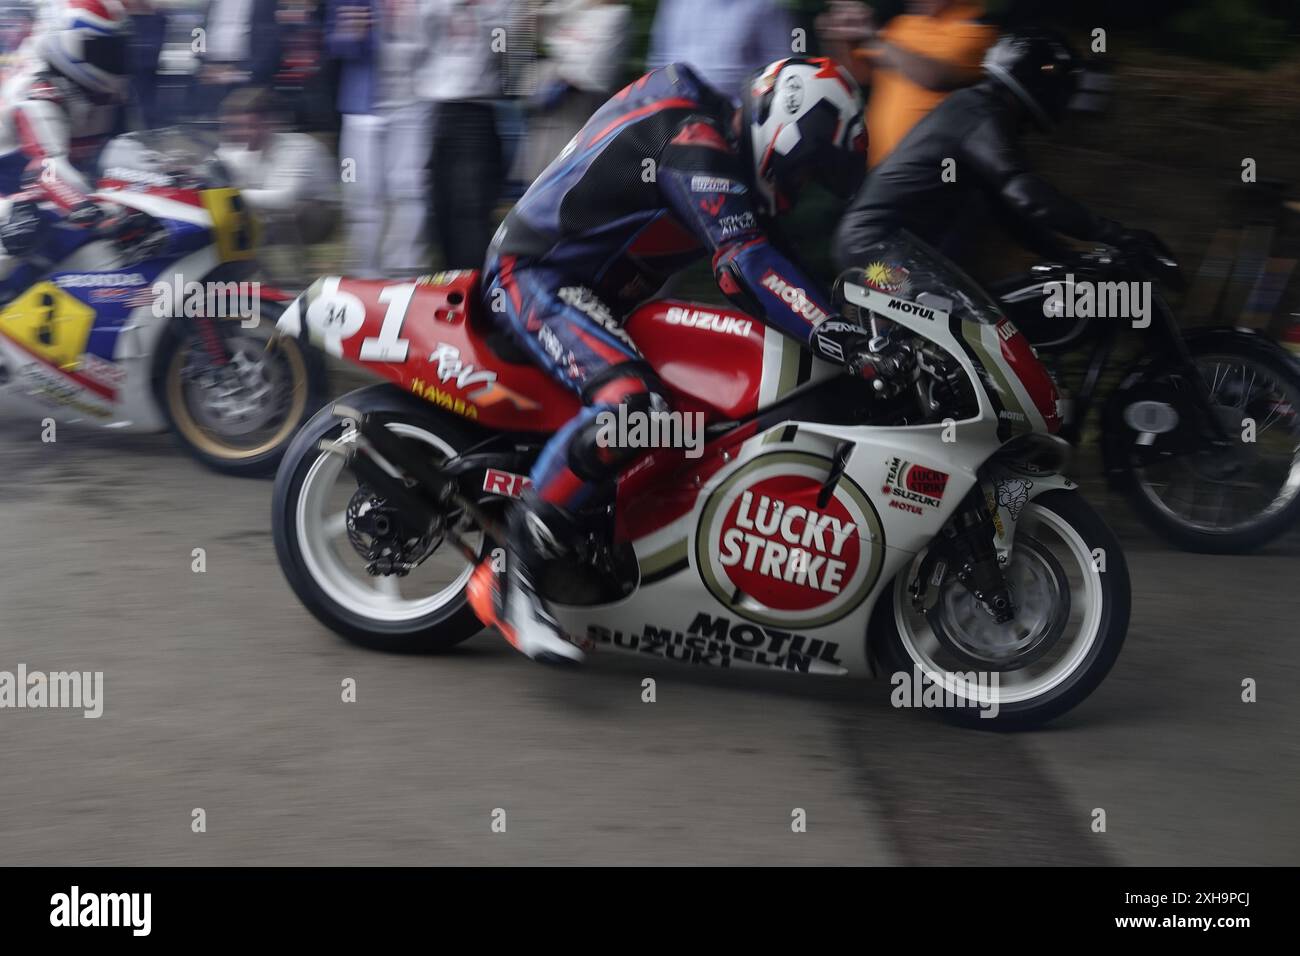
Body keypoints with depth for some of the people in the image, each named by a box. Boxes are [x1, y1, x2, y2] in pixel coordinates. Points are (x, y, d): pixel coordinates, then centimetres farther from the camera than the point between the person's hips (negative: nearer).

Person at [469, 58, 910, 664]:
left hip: (589, 292, 11)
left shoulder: (726, 152, 13)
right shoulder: (693, 139, -20)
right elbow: (743, 262, -33)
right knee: (630, 405, -35)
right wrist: (841, 339, -42)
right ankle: (510, 574, -29)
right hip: (531, 273, -11)